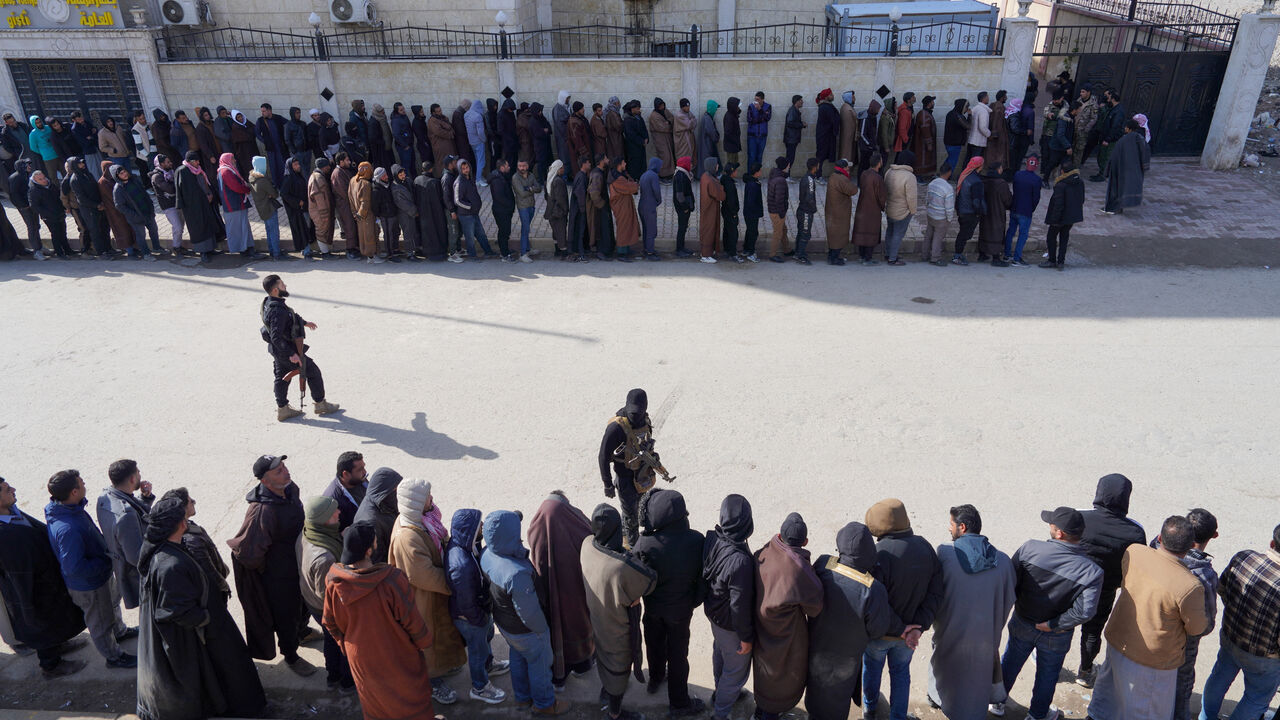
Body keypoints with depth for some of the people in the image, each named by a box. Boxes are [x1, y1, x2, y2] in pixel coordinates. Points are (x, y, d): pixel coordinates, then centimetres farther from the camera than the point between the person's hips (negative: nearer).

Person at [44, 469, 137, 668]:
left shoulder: (70, 508, -11)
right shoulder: (67, 529, -41)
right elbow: (75, 568, -35)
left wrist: (106, 551, 2)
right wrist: (106, 562, -24)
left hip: (101, 574, 9)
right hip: (88, 585, -9)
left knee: (112, 601, 34)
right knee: (101, 623, 16)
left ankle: (120, 631, 61)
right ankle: (114, 657, 39)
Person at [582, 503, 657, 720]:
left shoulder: (587, 547, -24)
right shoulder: (623, 566, -43)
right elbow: (651, 579, -26)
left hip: (597, 618, 6)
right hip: (617, 627, -6)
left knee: (604, 651, 33)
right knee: (619, 662, 21)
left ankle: (606, 688, 61)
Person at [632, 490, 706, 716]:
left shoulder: (646, 544, -35)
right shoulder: (697, 540, -29)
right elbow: (702, 578, -15)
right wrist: (695, 602, 3)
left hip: (653, 606, 0)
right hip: (681, 608, 0)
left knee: (655, 643, 29)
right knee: (678, 654, 20)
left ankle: (656, 678, 56)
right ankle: (678, 702, 37)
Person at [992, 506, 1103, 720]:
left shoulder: (1030, 548, -24)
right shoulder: (1091, 570, -25)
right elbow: (1085, 611, -31)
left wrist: (1014, 606, 0)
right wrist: (1053, 625, -17)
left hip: (1021, 625, 1)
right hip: (1055, 638, -1)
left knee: (1009, 664, 26)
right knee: (1047, 675, 25)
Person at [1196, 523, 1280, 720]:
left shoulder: (1242, 557, -19)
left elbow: (1221, 587, -1)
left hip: (1228, 637, 6)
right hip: (1262, 658, -6)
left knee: (1220, 678, 31)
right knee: (1258, 698, 24)